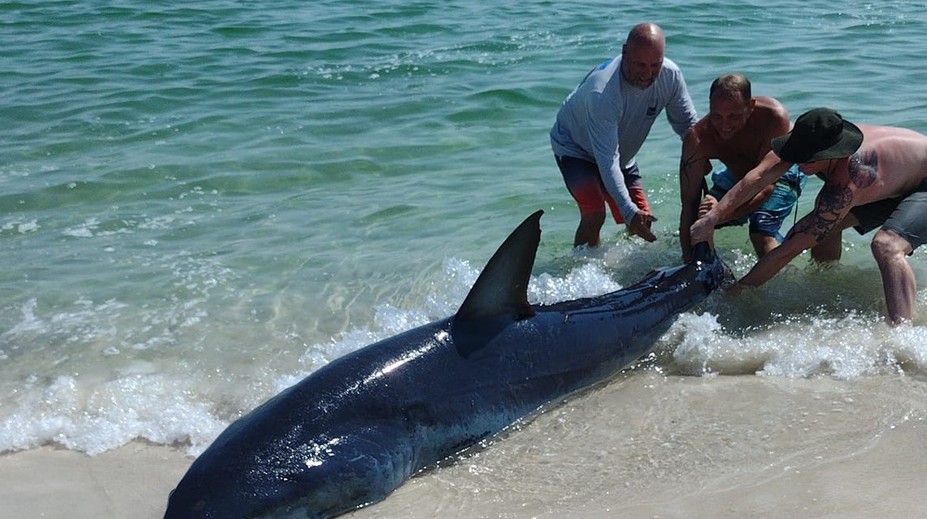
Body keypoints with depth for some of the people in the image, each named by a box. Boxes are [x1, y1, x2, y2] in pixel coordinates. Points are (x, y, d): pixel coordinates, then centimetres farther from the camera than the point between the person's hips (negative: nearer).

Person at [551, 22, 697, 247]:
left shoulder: (670, 75, -23)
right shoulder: (602, 92, -40)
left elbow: (688, 125, -7)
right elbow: (607, 160, -41)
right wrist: (630, 212, -47)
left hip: (621, 154, 6)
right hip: (575, 147, -6)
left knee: (643, 221, 5)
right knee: (594, 214, -25)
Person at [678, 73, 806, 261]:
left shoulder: (773, 117, -38)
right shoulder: (697, 138, -33)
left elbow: (765, 186, -40)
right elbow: (689, 205, -33)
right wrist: (689, 262, -43)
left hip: (781, 174, -3)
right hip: (735, 176, 3)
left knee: (762, 233, -28)